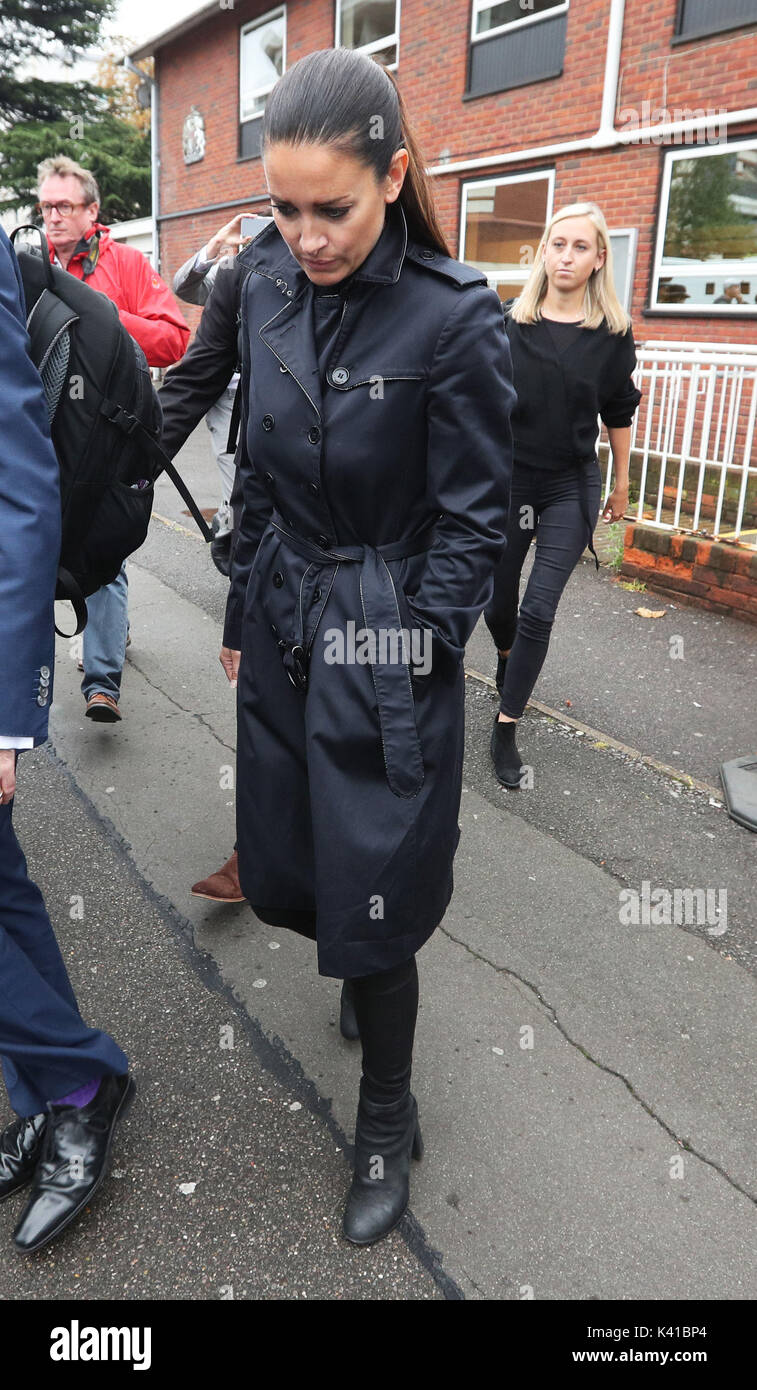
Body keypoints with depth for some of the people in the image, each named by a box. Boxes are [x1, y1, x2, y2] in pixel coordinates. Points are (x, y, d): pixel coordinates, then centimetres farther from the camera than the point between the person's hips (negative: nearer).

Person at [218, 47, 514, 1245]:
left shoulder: (455, 316, -15)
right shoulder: (266, 288, 2)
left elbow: (472, 522, -11)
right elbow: (259, 474, 9)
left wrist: (409, 657, -13)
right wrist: (243, 618, 12)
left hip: (387, 640, -6)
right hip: (283, 626, 6)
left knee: (371, 901, 4)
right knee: (279, 873, 18)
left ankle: (389, 1126, 30)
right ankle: (368, 970, 52)